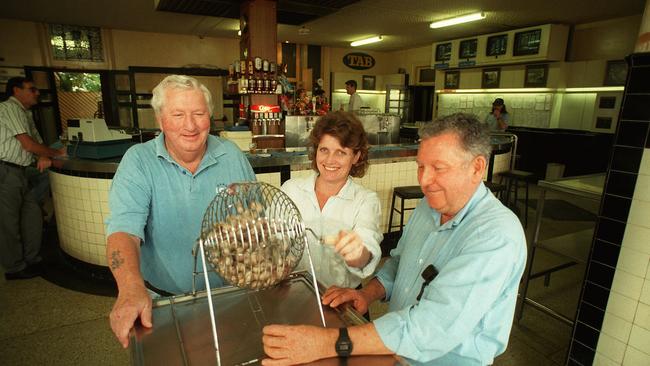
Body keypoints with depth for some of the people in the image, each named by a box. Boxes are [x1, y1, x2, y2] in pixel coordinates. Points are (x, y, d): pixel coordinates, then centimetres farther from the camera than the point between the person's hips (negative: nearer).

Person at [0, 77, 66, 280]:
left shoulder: (25, 113, 18)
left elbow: (36, 140, 17)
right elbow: (28, 144, -16)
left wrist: (44, 157, -4)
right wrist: (56, 153, -4)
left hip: (19, 172, 9)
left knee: (33, 214, 11)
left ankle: (31, 260, 22)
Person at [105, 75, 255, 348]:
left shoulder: (232, 155, 0)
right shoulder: (138, 161, -7)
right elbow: (124, 229, -18)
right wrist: (132, 288, -34)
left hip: (231, 293, 1)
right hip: (163, 300, 0)